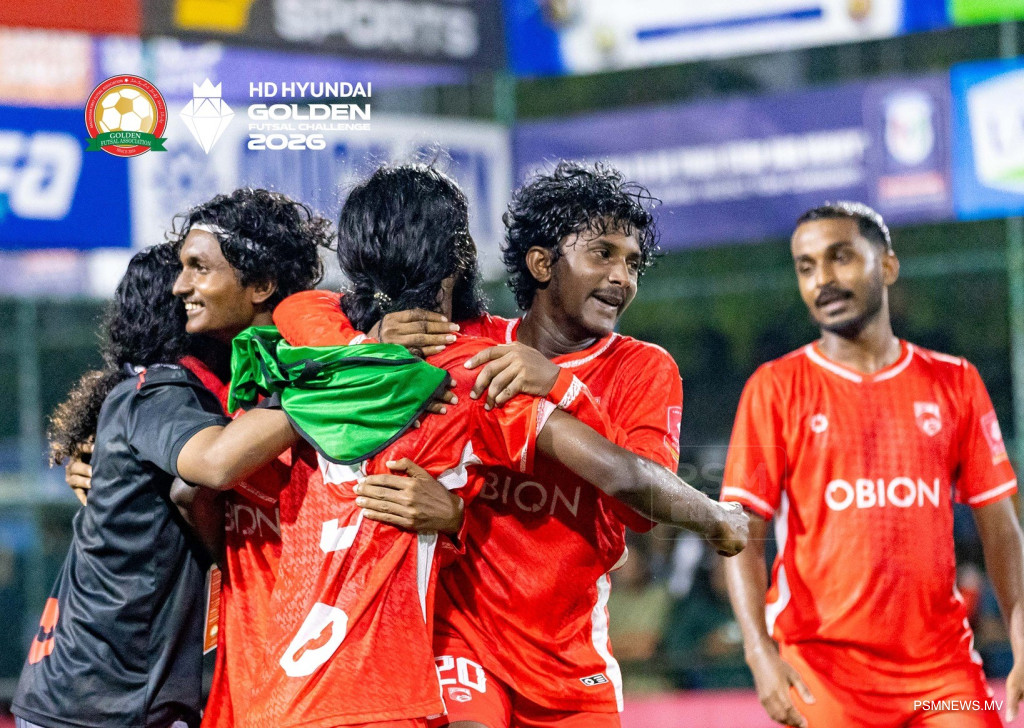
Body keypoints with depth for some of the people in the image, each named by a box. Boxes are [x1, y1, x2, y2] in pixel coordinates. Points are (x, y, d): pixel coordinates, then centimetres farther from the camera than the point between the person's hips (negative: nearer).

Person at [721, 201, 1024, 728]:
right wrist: (759, 650, -16)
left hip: (943, 664, 2)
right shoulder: (776, 388, 3)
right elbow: (742, 535, -2)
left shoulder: (954, 383, 9)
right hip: (822, 665, -2)